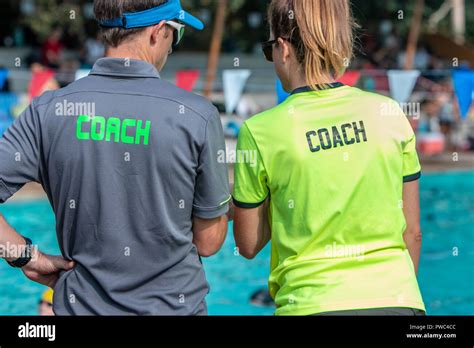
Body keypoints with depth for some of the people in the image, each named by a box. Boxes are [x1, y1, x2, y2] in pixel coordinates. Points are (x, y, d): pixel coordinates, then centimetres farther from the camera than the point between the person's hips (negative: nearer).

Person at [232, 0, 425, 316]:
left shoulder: (260, 132, -6)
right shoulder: (389, 113, 1)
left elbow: (249, 245, 2)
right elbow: (412, 232, 8)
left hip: (313, 304, -2)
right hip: (397, 301, 2)